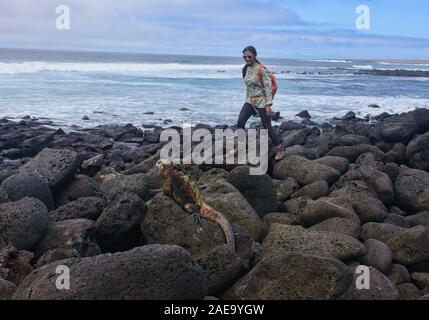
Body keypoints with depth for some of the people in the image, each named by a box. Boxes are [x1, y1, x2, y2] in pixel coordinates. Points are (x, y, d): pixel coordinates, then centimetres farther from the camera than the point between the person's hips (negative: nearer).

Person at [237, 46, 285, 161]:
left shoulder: (261, 69, -16)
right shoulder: (246, 69, 6)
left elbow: (268, 87, -17)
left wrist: (268, 104, -20)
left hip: (261, 101, -7)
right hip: (250, 101, 7)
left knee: (267, 127, -1)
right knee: (240, 122, -5)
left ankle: (280, 149, 14)